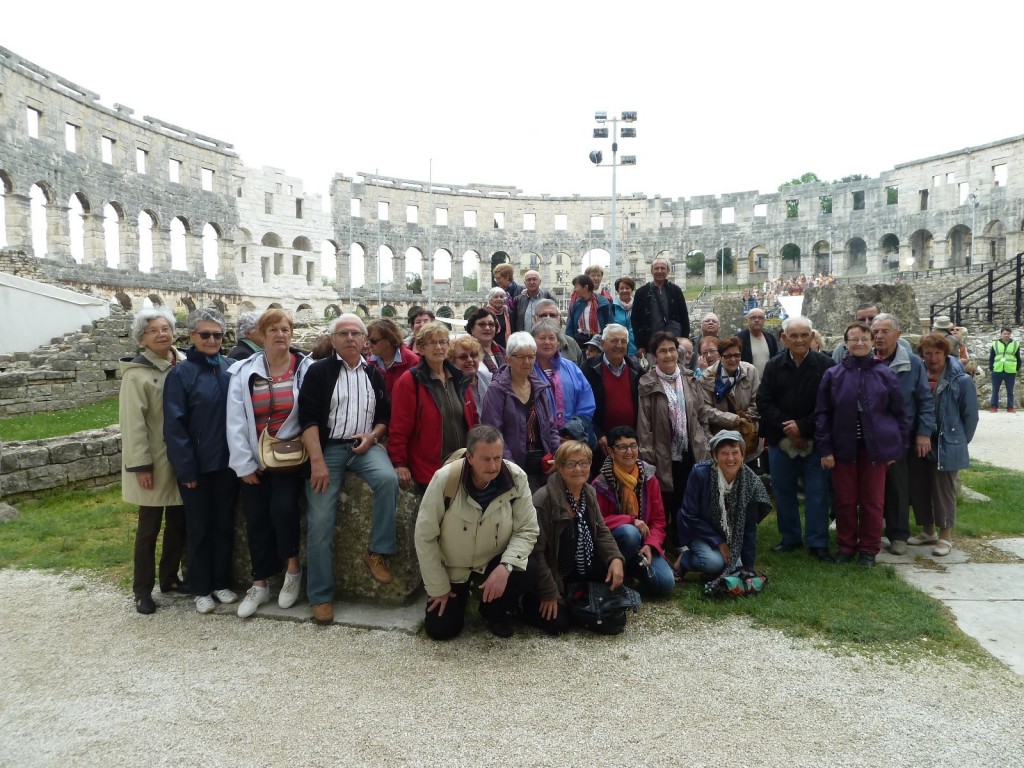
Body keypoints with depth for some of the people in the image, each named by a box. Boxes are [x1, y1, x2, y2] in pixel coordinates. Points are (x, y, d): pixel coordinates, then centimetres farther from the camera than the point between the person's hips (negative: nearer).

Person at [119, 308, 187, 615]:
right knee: (149, 527, 5)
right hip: (154, 463, -5)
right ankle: (142, 589, 18)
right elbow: (133, 422, -14)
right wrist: (140, 465, -17)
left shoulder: (183, 366, 5)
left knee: (179, 523, 14)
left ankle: (169, 577, 30)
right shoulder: (136, 373, -11)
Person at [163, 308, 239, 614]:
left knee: (224, 524, 13)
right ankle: (201, 589, 23)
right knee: (199, 527, 9)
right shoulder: (180, 373, -8)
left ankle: (222, 582, 28)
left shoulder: (230, 369, 4)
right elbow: (174, 425, -11)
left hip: (227, 462, 4)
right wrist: (186, 468, -14)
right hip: (197, 466, -3)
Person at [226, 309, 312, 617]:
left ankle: (293, 567, 5)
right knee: (256, 520, 6)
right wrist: (243, 464, -5)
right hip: (254, 460, 3)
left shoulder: (306, 369, -3)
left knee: (283, 507, -21)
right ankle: (260, 585, 21)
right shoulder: (243, 372, 1)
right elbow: (235, 422, -2)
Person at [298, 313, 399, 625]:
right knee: (320, 523, -6)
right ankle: (321, 596, 8)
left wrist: (372, 437, -5)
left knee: (388, 479, -30)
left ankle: (378, 553, -15)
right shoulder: (319, 371, 1)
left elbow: (385, 415, 16)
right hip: (327, 447, -2)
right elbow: (308, 418, -7)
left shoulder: (374, 374, 12)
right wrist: (317, 461, -16)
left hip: (365, 445, 2)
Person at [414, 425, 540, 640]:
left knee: (527, 570, -28)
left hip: (494, 561, 1)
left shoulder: (516, 478, -22)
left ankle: (497, 611, 5)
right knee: (440, 630, -6)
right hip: (452, 568, -1)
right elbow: (425, 536, -17)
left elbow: (527, 529, -17)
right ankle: (460, 594, 29)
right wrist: (438, 587, -11)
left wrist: (506, 566, -34)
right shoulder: (445, 480, -26)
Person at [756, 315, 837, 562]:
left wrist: (802, 427, -13)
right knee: (783, 491, 11)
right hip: (781, 440, 3)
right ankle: (790, 538, 26)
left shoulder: (825, 365, -5)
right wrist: (786, 427, -11)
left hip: (814, 440, -3)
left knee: (817, 492, 3)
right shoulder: (774, 366, 3)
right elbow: (764, 402, 0)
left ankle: (818, 543, 13)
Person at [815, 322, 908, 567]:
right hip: (843, 448, 0)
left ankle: (869, 549, 23)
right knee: (845, 501, 9)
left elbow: (899, 413, 5)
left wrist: (897, 447, 3)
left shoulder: (884, 374, -1)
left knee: (873, 501, 9)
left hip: (875, 448, 0)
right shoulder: (833, 375, -1)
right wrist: (825, 449, -5)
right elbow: (822, 414, 0)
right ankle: (845, 547, 24)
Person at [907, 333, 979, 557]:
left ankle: (945, 536, 21)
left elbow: (970, 416, -3)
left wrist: (959, 442, 2)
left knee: (943, 491, 5)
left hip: (946, 447, -4)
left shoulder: (961, 380, -10)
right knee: (918, 489, 12)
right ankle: (928, 531, 30)